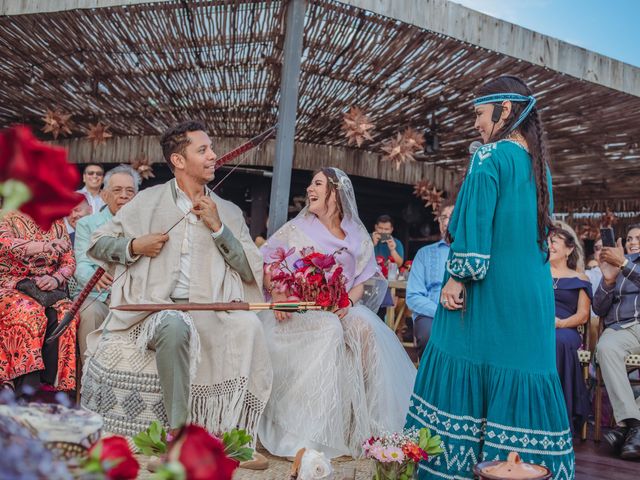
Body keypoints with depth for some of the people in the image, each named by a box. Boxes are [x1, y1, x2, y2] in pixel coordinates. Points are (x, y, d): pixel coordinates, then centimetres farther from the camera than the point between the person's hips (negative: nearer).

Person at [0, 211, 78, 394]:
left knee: (63, 316, -28)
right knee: (29, 313, -33)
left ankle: (49, 383, -27)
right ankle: (28, 385, -32)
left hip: (48, 289, 3)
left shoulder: (58, 225, 12)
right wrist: (44, 246, -36)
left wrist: (56, 278, -14)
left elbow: (69, 262, 8)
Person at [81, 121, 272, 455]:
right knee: (175, 326, -36)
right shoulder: (149, 201, 10)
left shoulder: (229, 212, 16)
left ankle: (229, 432, -14)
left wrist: (218, 228, -2)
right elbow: (97, 244, 15)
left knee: (249, 325, -28)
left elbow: (251, 271, 7)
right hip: (155, 308, -2)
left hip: (209, 313, 3)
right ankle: (178, 429, -23)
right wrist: (135, 247, -5)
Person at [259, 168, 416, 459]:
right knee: (329, 330, -34)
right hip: (300, 309, -2)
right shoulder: (297, 228, 7)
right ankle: (315, 432, -29)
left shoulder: (356, 236, 10)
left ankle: (367, 423, -20)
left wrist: (348, 301, -13)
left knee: (367, 328, -29)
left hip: (341, 308, 2)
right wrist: (276, 293, -13)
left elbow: (366, 279, 7)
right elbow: (266, 262, 5)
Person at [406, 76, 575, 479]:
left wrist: (457, 278, -12)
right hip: (532, 292, 7)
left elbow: (475, 224, -17)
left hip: (488, 289, -7)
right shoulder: (539, 163, 14)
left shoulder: (491, 156, -9)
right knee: (522, 373, 9)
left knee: (469, 369, 1)